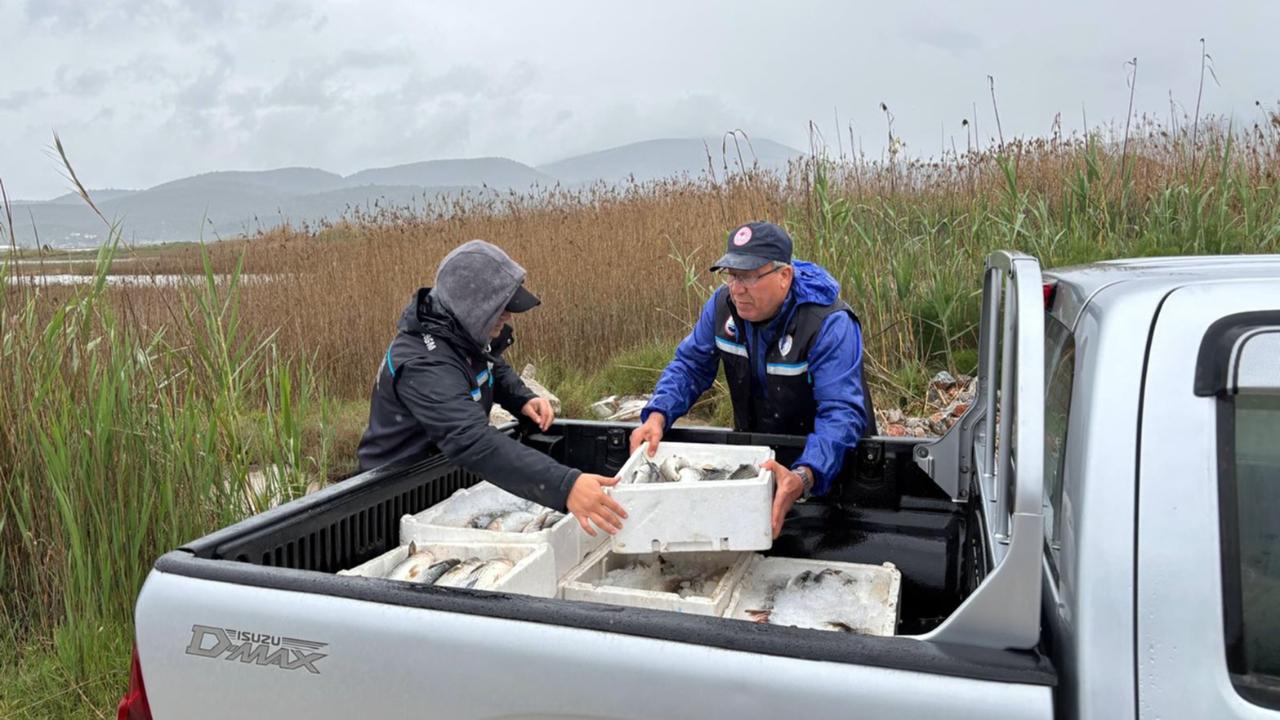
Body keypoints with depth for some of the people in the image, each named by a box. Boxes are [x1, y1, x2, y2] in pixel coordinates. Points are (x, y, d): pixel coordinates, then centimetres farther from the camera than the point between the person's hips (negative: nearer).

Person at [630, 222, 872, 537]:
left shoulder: (830, 324, -30)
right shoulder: (723, 303, -12)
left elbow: (841, 413, -37)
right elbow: (690, 365, -4)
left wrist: (803, 477, -56)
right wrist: (657, 416, -25)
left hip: (824, 456, -4)